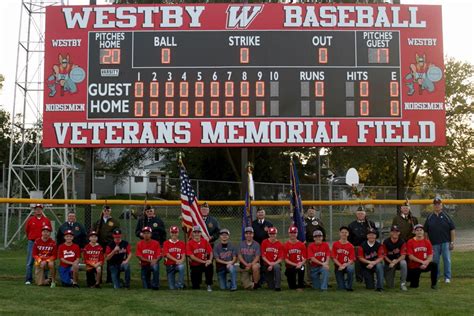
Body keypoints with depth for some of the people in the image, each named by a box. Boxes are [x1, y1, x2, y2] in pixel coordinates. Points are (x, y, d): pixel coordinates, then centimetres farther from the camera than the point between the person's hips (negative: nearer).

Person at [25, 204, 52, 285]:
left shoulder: (47, 220, 4)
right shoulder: (30, 220, 3)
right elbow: (26, 230, 13)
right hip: (32, 242, 0)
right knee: (30, 262, -1)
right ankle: (28, 279, 3)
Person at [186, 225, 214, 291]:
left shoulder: (205, 241, 3)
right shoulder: (190, 243, -5)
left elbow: (210, 252, 0)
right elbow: (192, 256, -13)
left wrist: (210, 260, -22)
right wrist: (203, 261, -21)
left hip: (205, 263, 2)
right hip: (195, 265, -2)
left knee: (209, 266, -34)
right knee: (195, 287, -9)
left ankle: (209, 285, -18)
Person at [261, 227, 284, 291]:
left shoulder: (280, 244, -3)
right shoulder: (264, 242, 0)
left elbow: (281, 258, -8)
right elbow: (263, 256, -2)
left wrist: (273, 264, -20)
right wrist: (269, 263, -16)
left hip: (275, 264, -1)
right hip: (267, 265, 1)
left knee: (277, 267, -40)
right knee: (271, 287, -3)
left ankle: (278, 286, -28)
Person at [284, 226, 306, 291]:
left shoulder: (301, 245, 1)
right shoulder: (286, 245, -2)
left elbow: (304, 258, -1)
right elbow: (286, 259, -5)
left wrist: (300, 264, -21)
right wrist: (295, 264, -17)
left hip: (300, 264, 1)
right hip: (290, 265, -1)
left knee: (301, 268, -36)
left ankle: (300, 286, -15)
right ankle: (293, 285, 26)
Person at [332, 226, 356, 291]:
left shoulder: (350, 246, -2)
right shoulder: (335, 244, -1)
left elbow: (351, 260, -6)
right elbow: (333, 258, -4)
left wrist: (345, 265, -23)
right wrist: (340, 265, -16)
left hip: (347, 265, 0)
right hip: (338, 267, 0)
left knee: (351, 269, -38)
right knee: (341, 287, -9)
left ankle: (349, 286, -17)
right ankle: (343, 282, 29)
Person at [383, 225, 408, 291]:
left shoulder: (402, 242, -9)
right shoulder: (386, 242, -7)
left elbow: (403, 255, -15)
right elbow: (384, 255, -4)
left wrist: (395, 261, -30)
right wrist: (391, 262, -19)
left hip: (399, 261, 0)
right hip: (389, 263, 0)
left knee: (403, 263, -39)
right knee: (390, 286, -4)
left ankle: (403, 284, -24)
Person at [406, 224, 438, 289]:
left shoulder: (427, 242, 0)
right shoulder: (410, 242, -8)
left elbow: (430, 256, -4)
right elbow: (411, 256, -14)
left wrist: (426, 263, -23)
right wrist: (422, 262, -21)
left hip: (424, 266, 2)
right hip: (414, 267, -2)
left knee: (434, 264, -29)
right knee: (414, 286, -6)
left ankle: (433, 284, -12)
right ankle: (408, 276, 29)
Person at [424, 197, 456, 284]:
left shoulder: (446, 216, 3)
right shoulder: (429, 217, 7)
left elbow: (452, 230, 1)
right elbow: (426, 232, 9)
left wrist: (452, 242, -4)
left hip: (445, 242, -1)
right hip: (434, 243, 1)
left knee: (447, 259, -2)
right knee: (435, 261, 6)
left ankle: (447, 277, 7)